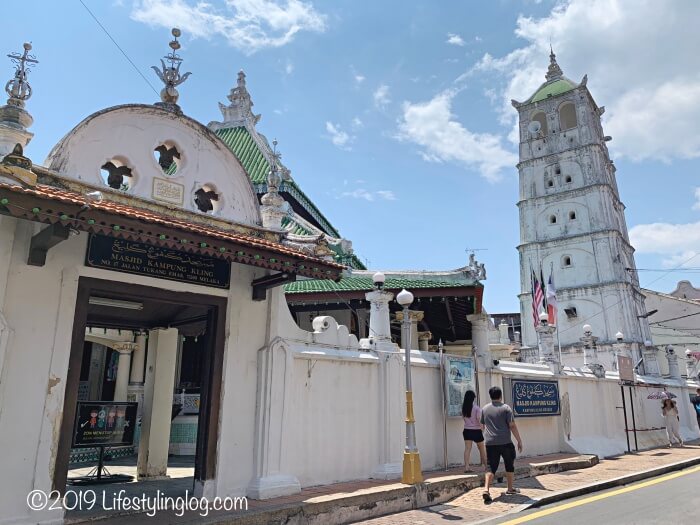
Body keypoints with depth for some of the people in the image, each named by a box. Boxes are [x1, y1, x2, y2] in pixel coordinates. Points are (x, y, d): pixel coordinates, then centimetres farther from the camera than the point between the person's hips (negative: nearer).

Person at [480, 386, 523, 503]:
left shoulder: (485, 409, 9)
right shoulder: (506, 408, -4)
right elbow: (512, 426, -9)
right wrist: (519, 440, -3)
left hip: (490, 443, 3)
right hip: (505, 442, -3)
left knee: (491, 467, 2)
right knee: (509, 465, 18)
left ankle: (486, 489, -15)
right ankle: (510, 488, 27)